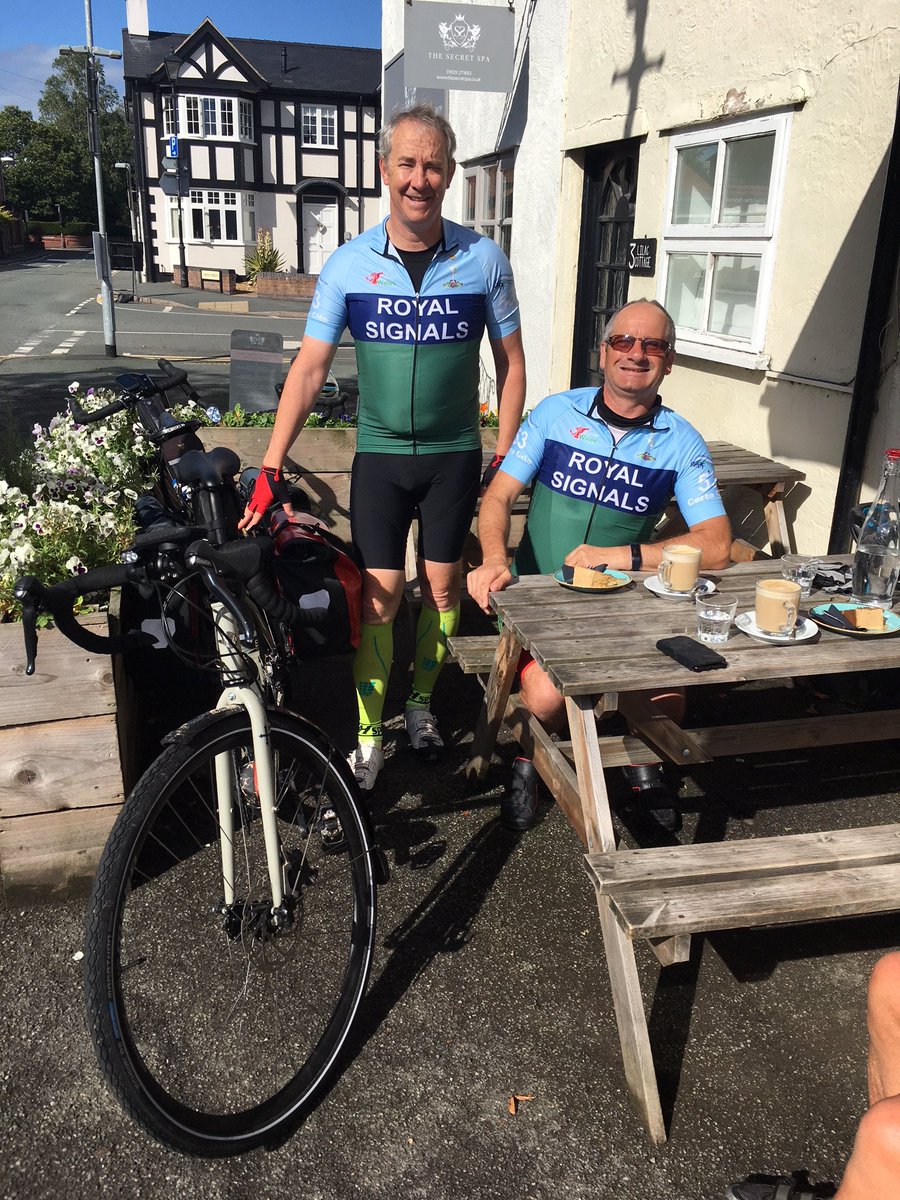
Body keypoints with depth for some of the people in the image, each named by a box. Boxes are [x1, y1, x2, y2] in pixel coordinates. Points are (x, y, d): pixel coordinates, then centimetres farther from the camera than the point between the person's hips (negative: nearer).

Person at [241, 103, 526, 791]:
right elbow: (310, 367, -6)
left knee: (442, 588, 8)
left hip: (454, 455, 1)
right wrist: (271, 468, -12)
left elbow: (511, 361, 3)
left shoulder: (483, 259, -4)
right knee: (380, 596, -1)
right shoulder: (348, 264, -4)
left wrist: (506, 456, 0)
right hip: (380, 455, 0)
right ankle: (368, 736, 14)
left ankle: (422, 704, 31)